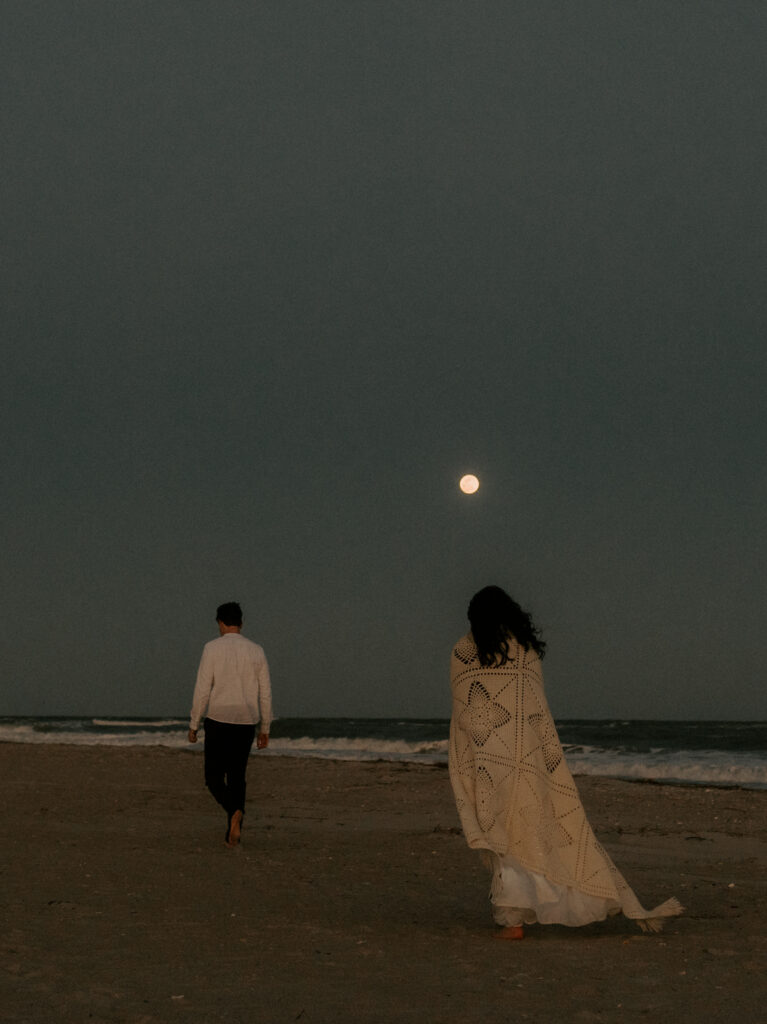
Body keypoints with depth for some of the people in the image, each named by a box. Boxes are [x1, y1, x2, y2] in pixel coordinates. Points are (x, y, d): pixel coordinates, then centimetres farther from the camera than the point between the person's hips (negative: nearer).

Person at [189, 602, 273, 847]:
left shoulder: (212, 648, -6)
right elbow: (265, 693, 6)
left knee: (214, 777, 6)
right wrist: (265, 728, 14)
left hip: (218, 721, -3)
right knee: (237, 777, 13)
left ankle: (235, 811, -23)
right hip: (246, 724, 4)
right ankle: (233, 835, 11)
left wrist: (193, 724, 0)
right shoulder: (256, 651, 5)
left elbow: (202, 689, -9)